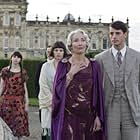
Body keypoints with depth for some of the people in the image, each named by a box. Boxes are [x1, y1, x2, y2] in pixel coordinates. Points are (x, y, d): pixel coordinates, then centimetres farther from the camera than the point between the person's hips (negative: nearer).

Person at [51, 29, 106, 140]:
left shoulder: (94, 65, 4)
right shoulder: (63, 65, 1)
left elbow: (98, 93, 3)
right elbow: (58, 90, -5)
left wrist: (98, 116, -2)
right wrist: (71, 73, -13)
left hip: (88, 116, 2)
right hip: (68, 116, -1)